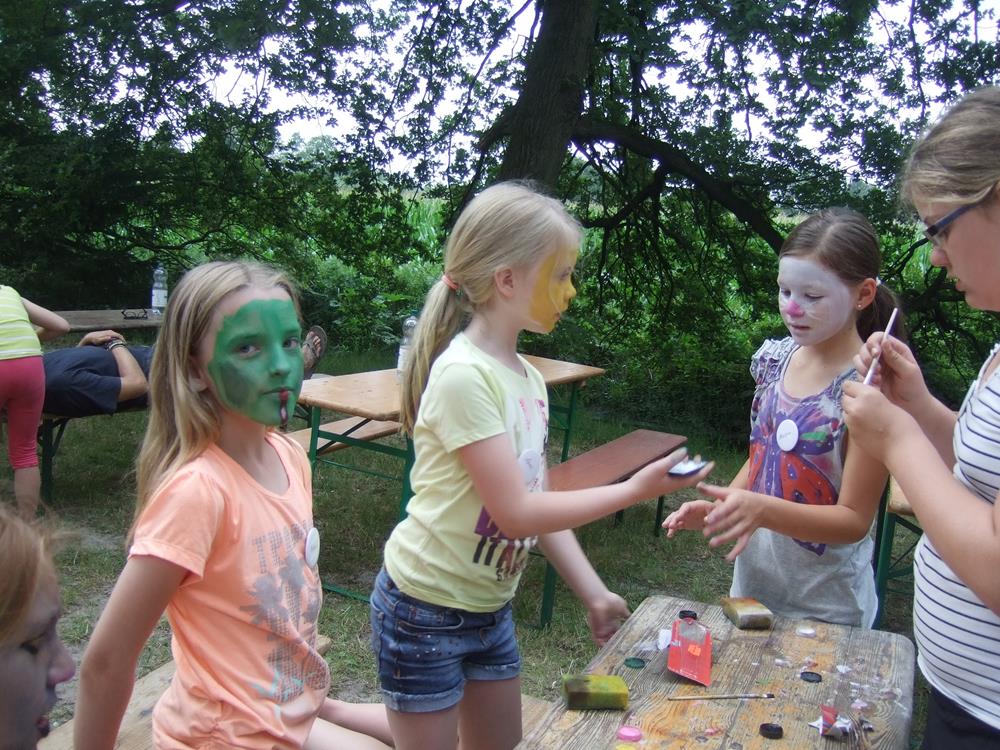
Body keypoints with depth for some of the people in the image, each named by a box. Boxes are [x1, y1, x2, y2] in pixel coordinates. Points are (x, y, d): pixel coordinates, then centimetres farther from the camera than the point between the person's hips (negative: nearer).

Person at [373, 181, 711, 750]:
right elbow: (514, 512, -24)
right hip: (426, 612, -8)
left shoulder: (527, 378, 2)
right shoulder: (463, 374, -23)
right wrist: (636, 489, -20)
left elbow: (537, 502, 6)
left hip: (491, 608, 8)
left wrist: (594, 594, 3)